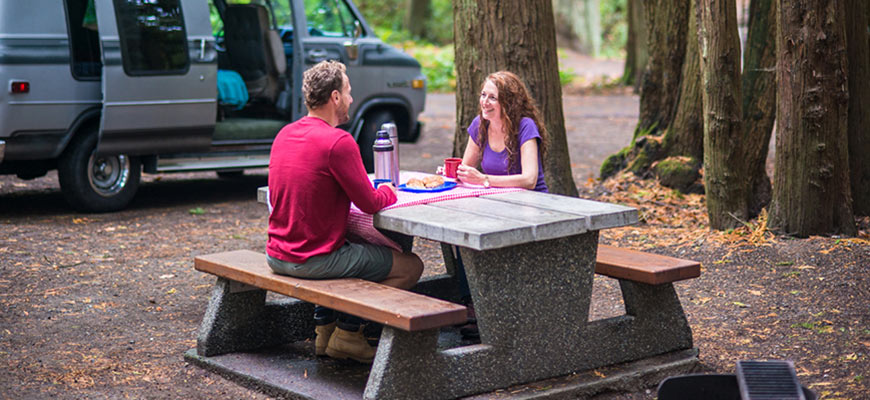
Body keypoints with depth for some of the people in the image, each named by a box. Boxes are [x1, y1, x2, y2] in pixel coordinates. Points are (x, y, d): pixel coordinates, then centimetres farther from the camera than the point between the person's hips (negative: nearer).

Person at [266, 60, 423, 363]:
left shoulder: (284, 134, 6)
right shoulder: (338, 141, -20)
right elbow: (370, 203, -15)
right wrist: (388, 191, 8)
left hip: (276, 255, 9)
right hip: (313, 261, -9)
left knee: (357, 246, 36)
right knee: (411, 265, 4)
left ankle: (324, 328, 28)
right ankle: (347, 333, 7)